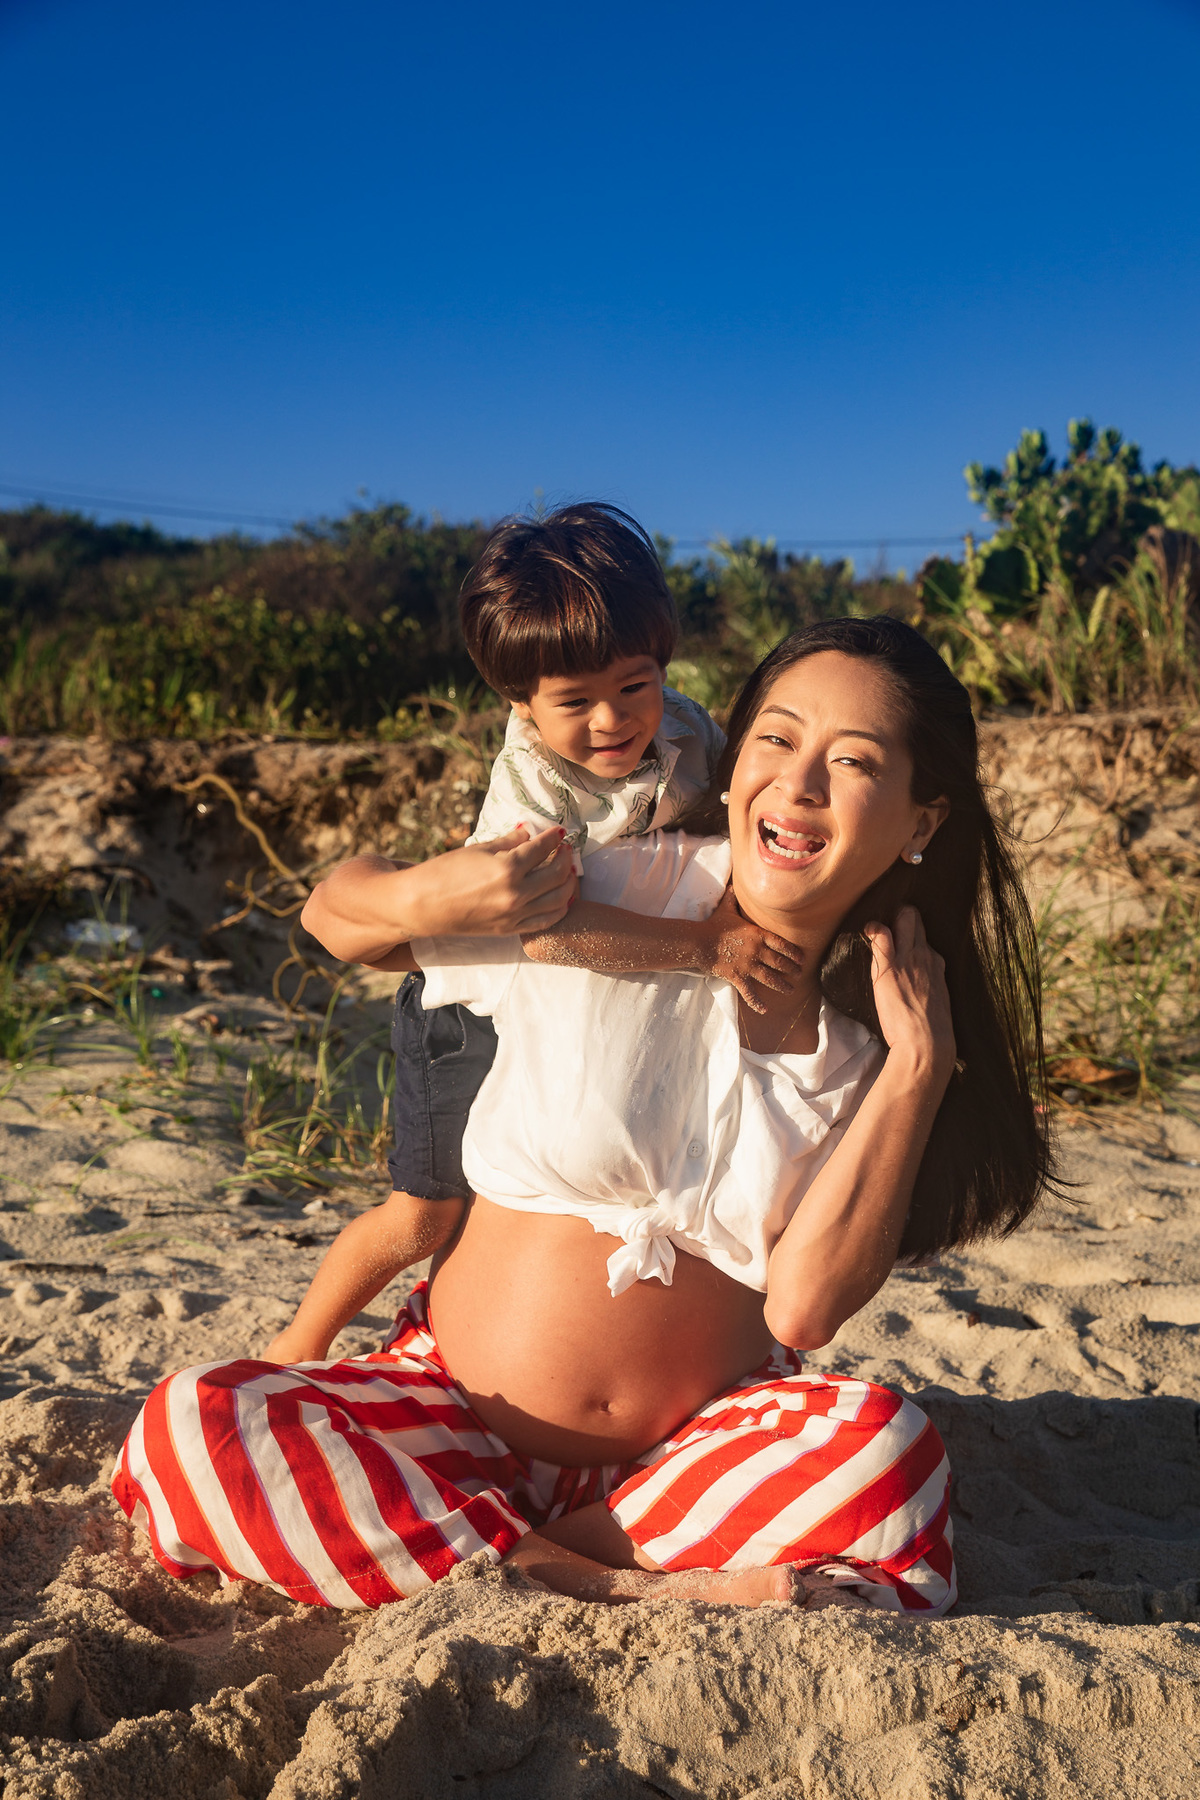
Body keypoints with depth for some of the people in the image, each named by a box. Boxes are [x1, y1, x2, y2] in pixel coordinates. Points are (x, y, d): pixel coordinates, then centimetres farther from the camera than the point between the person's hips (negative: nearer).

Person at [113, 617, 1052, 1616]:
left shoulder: (876, 1025, -3)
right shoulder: (597, 899, -8)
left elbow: (803, 1308, -13)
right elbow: (334, 914, 4)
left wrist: (919, 1067, -16)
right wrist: (430, 899, -19)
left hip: (695, 1447, 0)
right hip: (461, 1411, 0)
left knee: (883, 1448, -31)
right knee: (193, 1428, -25)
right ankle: (632, 1590, -19)